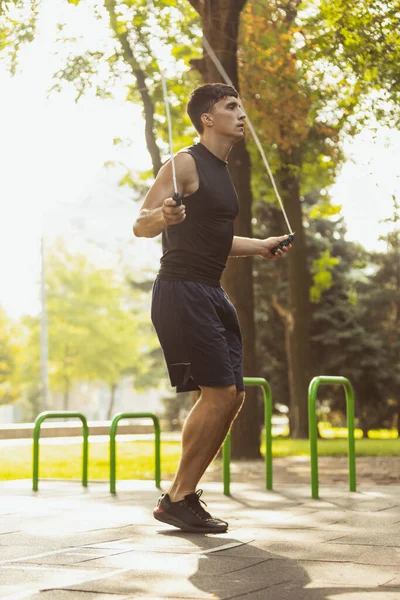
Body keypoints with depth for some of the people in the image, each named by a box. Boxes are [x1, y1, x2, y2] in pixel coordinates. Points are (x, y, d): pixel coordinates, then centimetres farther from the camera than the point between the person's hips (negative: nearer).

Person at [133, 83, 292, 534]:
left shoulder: (221, 172, 20)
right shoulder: (185, 163, -7)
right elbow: (141, 226, -13)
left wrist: (259, 246, 31)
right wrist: (164, 215, -34)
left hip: (210, 293, 10)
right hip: (181, 290, -10)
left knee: (231, 397, 6)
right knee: (219, 392, -13)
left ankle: (184, 495, 14)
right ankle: (177, 500, -3)